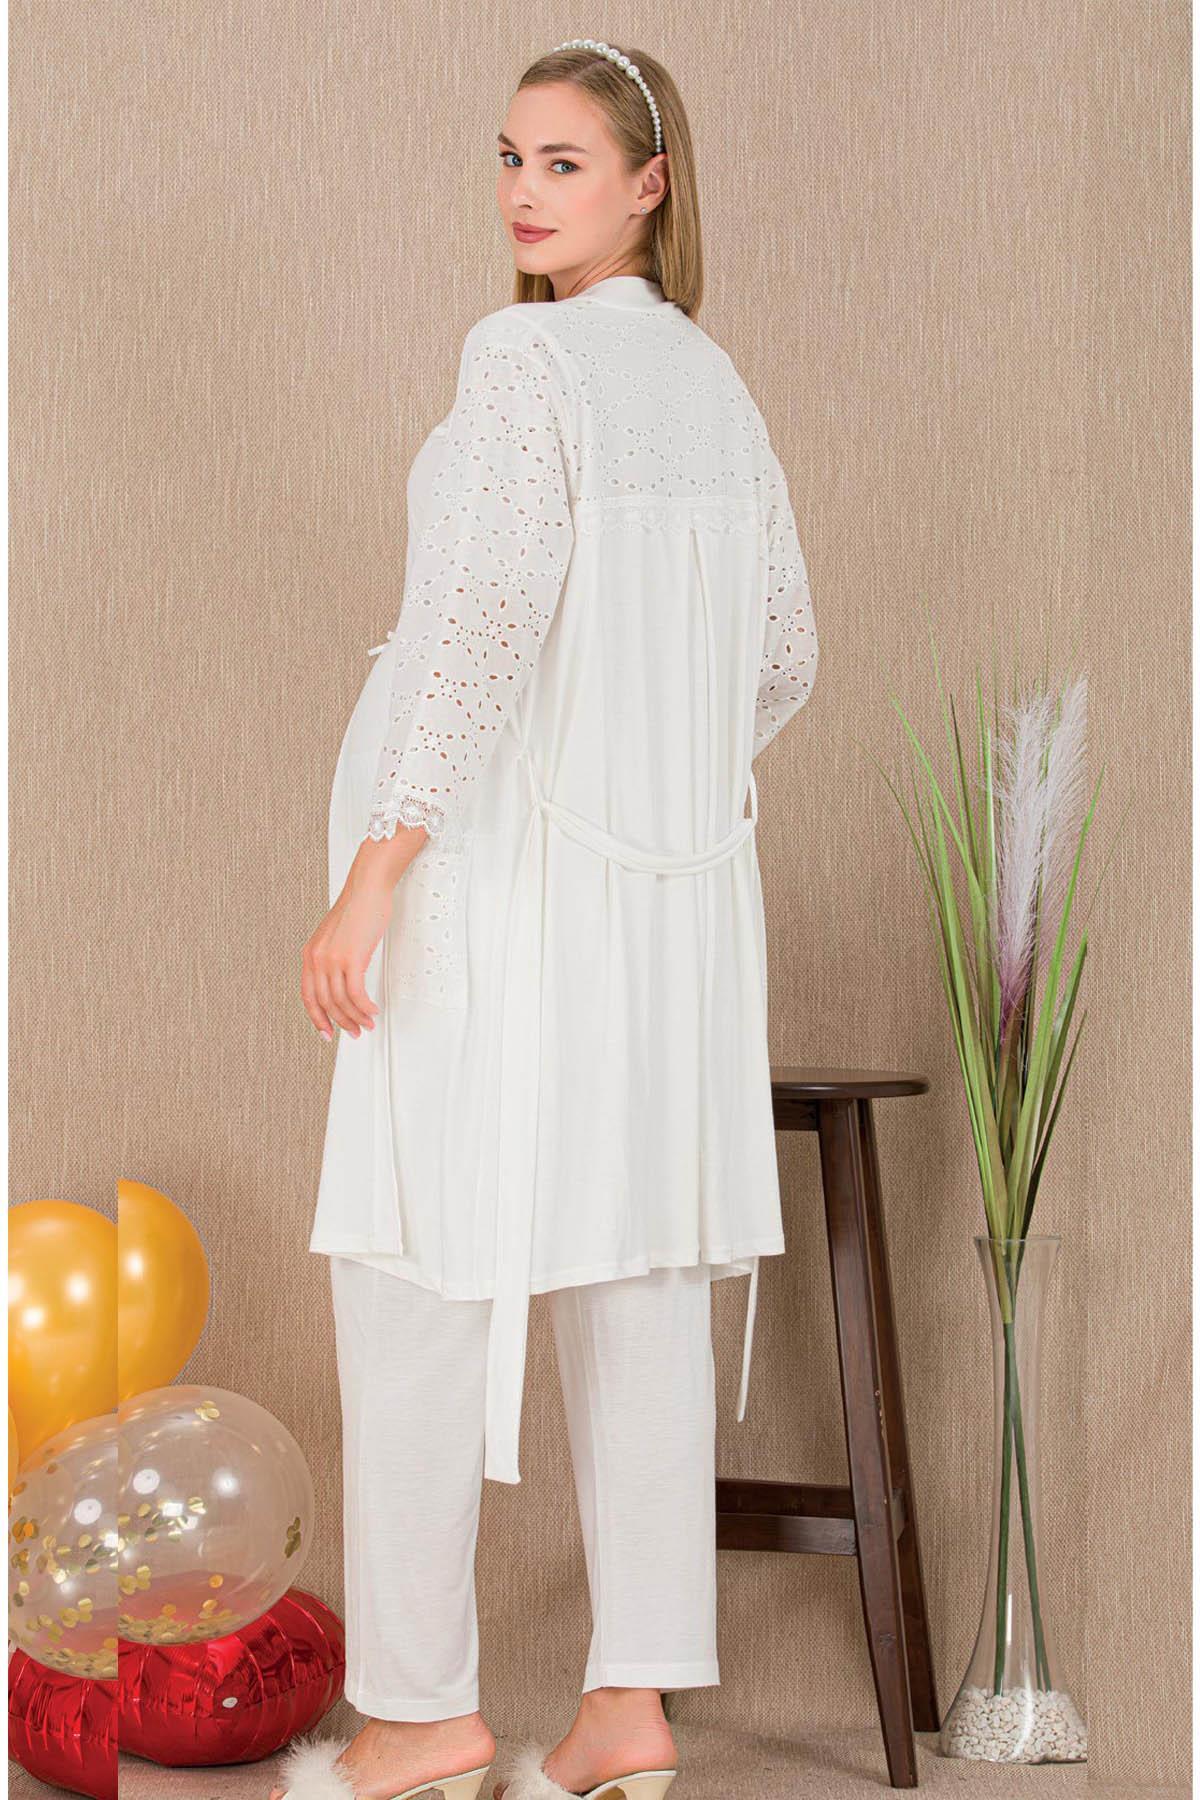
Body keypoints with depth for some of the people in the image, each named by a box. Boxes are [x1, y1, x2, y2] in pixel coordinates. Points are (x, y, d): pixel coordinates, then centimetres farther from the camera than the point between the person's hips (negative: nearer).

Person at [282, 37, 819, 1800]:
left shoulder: (527, 356, -11)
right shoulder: (713, 382, 12)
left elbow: (493, 620, -21)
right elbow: (782, 655, 17)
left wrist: (371, 874, -20)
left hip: (503, 869, -8)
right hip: (673, 881, 8)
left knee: (422, 1271, 1)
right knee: (641, 1276, 7)